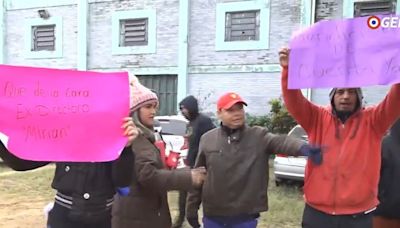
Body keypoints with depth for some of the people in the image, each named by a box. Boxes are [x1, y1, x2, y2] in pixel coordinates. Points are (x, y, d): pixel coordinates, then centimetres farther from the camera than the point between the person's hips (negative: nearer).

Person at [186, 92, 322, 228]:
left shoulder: (259, 136, -5)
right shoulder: (207, 139, 1)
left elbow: (280, 142, -26)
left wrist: (301, 147, -47)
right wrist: (192, 208, 8)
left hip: (245, 216, -1)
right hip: (213, 216, 2)